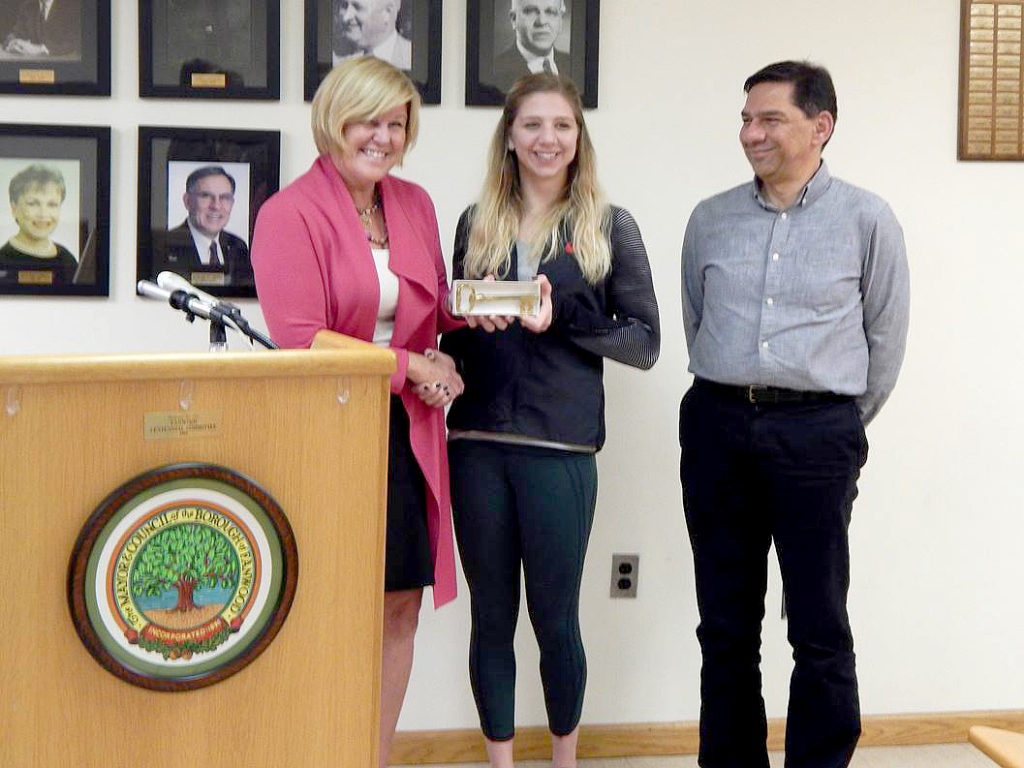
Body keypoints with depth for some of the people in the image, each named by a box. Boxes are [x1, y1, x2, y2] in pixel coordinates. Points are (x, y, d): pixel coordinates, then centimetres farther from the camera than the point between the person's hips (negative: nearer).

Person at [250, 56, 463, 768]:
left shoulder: (415, 204, 13)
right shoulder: (289, 213, -7)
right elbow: (300, 342, -13)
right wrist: (410, 367, -10)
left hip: (406, 432, 6)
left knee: (400, 607, 8)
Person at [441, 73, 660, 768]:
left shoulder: (610, 228, 3)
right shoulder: (476, 225, 11)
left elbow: (644, 342, 0)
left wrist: (561, 318, -14)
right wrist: (470, 320, -6)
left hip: (561, 446, -3)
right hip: (478, 445, 3)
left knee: (555, 618, 4)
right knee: (492, 615, 9)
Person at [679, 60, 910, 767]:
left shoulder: (866, 220, 1)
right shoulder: (711, 220, 9)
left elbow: (884, 341, 7)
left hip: (816, 433, -3)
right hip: (718, 426, 3)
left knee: (820, 630, 0)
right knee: (726, 626, 9)